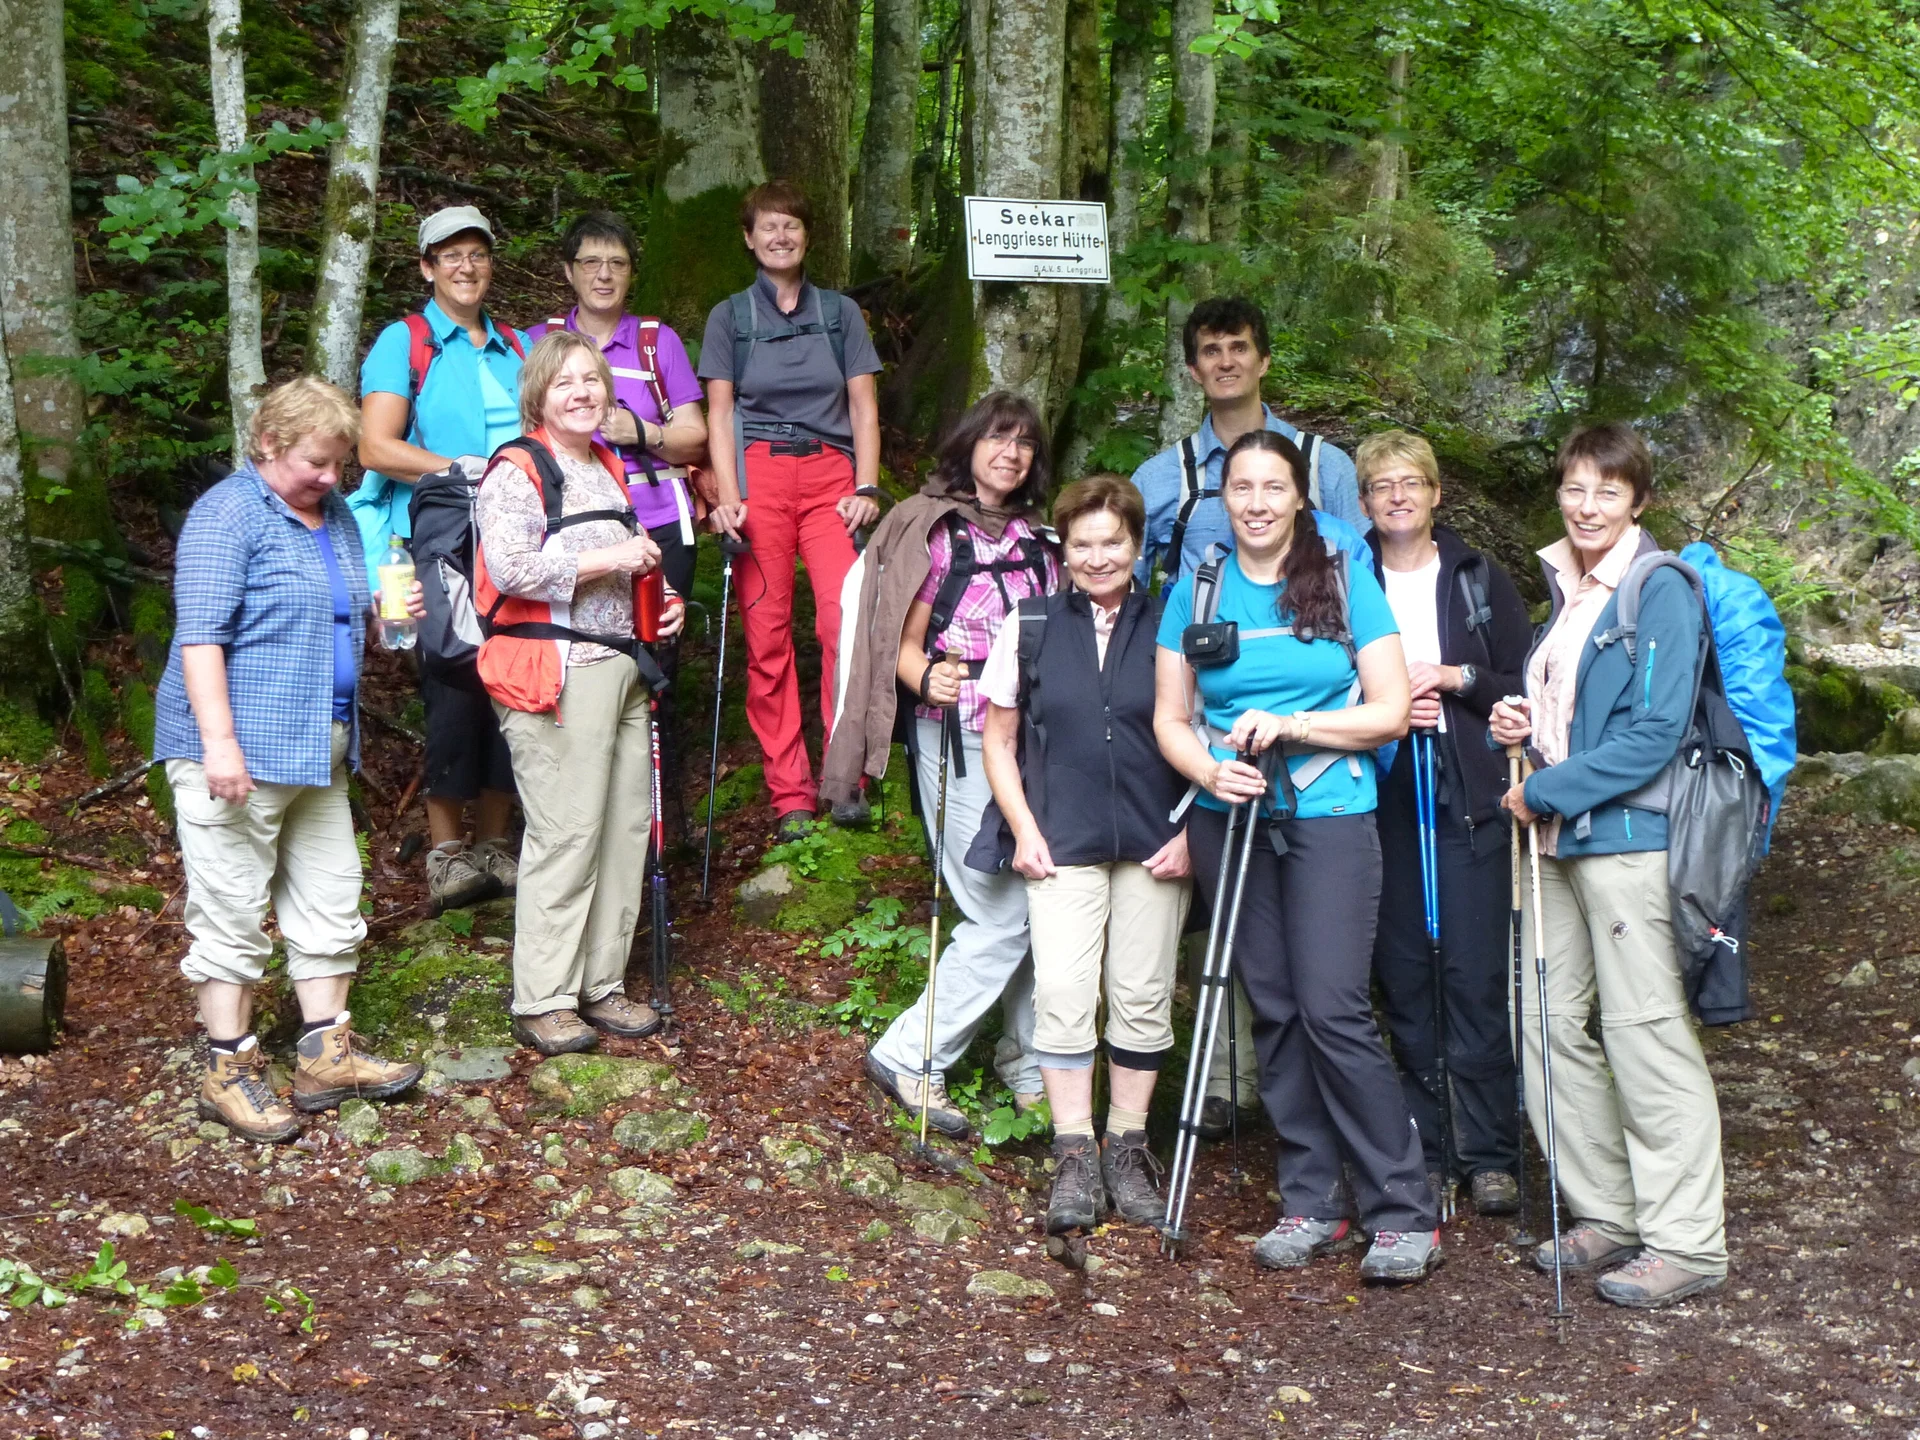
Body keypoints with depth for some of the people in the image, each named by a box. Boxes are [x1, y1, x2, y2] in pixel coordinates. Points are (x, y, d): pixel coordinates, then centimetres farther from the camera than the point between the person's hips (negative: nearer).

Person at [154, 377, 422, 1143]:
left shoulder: (335, 516, 16)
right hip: (239, 752, -9)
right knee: (233, 909, -2)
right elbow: (201, 635, -18)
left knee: (329, 903, 11)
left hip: (317, 751, 9)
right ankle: (229, 1072, 6)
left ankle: (326, 1053, 19)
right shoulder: (227, 515, -11)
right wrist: (220, 741, -25)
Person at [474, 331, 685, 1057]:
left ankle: (601, 984, 18)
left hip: (622, 665, 9)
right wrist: (610, 559, -17)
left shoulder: (610, 469, 20)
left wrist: (658, 600, 13)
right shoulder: (517, 470, -7)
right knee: (565, 836, -9)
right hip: (555, 673, -9)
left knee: (627, 827, 8)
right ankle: (541, 1002, -1)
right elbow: (510, 567, -22)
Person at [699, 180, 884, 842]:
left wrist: (867, 487, -2)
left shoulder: (841, 313, 15)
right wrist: (727, 497, -6)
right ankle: (789, 794, -1)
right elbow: (720, 414, 6)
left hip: (831, 473, 0)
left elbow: (864, 408, 11)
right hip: (759, 473, 0)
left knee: (845, 614, -19)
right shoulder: (729, 316, 12)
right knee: (766, 630, -6)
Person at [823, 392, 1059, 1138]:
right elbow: (904, 648, -4)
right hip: (959, 737, -6)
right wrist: (930, 679, -24)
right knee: (1003, 916, -10)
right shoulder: (932, 531, -1)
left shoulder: (1038, 541, 16)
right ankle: (910, 1056, 2)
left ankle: (1029, 1064, 18)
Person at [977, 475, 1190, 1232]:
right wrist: (1024, 830, -1)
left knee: (1143, 998, 4)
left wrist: (1190, 833, -3)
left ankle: (1128, 1151, 15)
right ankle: (1075, 1156, -3)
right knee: (1064, 993, -9)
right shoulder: (1029, 627, 5)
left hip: (1154, 848, 0)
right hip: (1063, 846, 0)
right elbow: (998, 740, 9)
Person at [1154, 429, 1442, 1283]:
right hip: (1229, 823, 3)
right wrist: (1212, 771, -12)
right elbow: (1170, 719, 9)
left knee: (1333, 1009, -12)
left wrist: (1287, 726, -14)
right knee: (1274, 1011, 6)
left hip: (1329, 819, -3)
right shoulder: (1196, 593, 8)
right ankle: (1311, 1202, 15)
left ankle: (1405, 1211, -4)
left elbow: (1391, 712, -2)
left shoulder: (1345, 581, 2)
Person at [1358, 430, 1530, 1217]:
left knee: (1475, 972, -5)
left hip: (1468, 797, -1)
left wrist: (1455, 679, -8)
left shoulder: (1478, 579, 9)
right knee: (1401, 975, 2)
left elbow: (1527, 685, 7)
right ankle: (1421, 1149, 11)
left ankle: (1490, 1154, 1)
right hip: (1381, 797, 1)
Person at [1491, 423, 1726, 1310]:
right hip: (1558, 837, 9)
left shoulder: (1662, 596, -11)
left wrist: (1544, 791, -15)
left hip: (1628, 838, -9)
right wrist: (1521, 724, 5)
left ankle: (1687, 1244, 1)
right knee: (1551, 1025, 11)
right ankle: (1607, 1217, 22)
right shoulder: (1568, 589, 15)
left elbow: (1653, 736, -17)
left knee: (1645, 1031, -6)